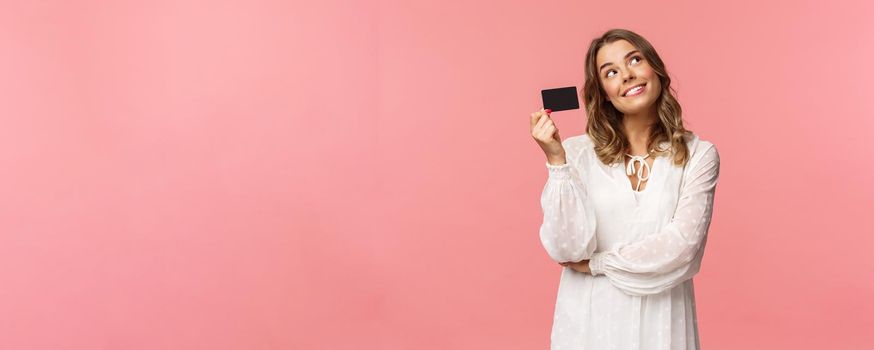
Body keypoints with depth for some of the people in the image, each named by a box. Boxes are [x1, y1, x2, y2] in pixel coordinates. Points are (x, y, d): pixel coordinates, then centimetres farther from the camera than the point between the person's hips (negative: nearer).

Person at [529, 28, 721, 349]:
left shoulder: (699, 155, -4)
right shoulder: (578, 152, -6)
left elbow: (681, 244, -13)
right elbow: (567, 249, -14)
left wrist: (597, 264, -10)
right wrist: (556, 160, -19)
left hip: (660, 320, 0)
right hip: (590, 319, 0)